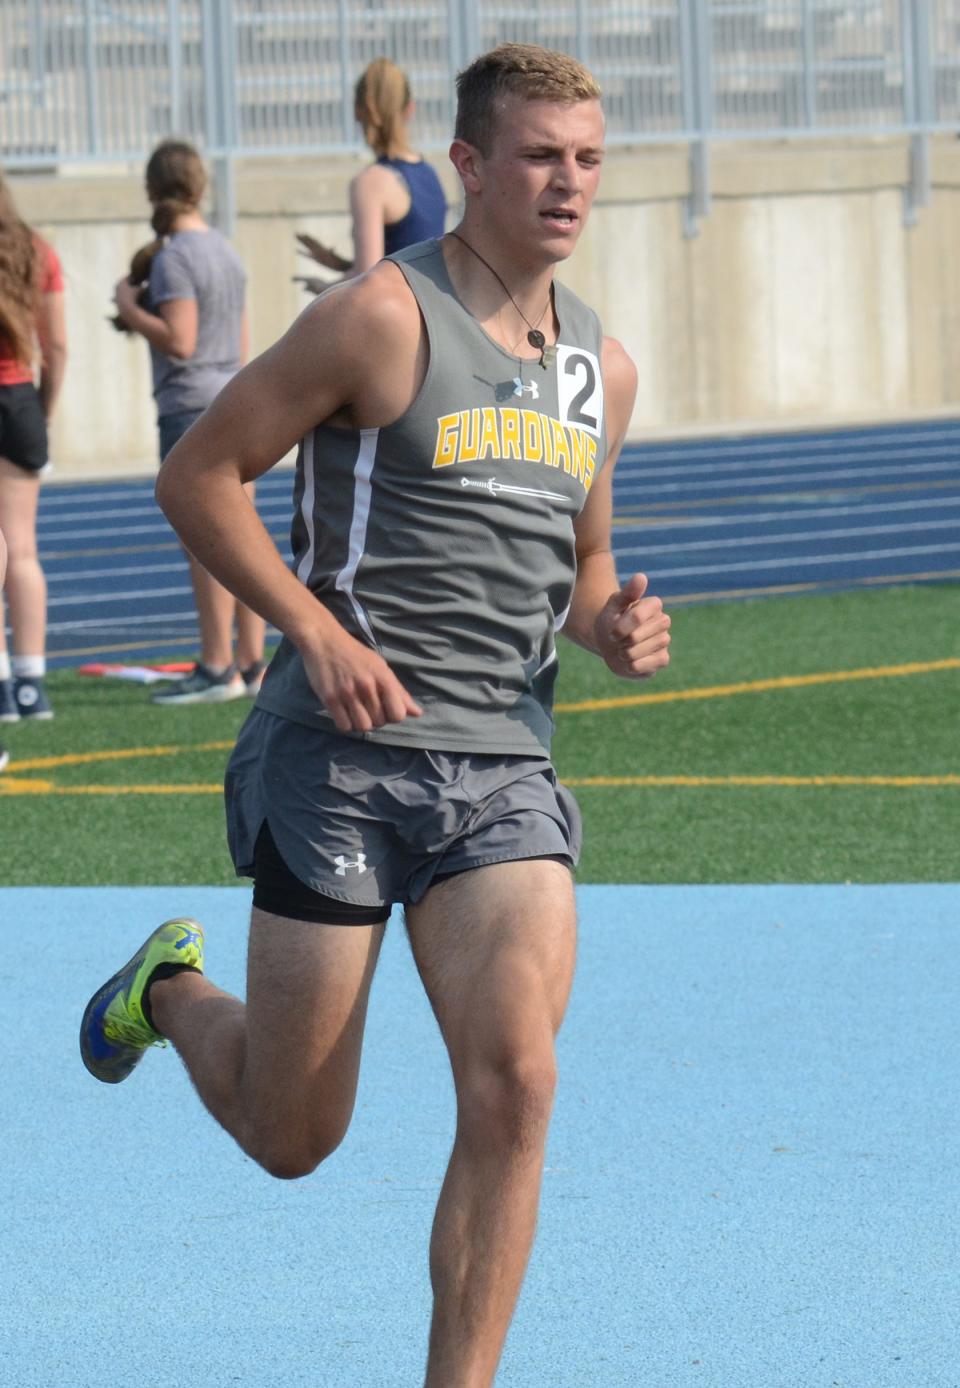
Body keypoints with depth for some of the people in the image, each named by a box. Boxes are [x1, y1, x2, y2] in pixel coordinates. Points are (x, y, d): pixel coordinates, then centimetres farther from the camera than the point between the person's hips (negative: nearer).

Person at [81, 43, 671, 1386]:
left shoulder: (600, 367, 11)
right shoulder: (384, 318, -9)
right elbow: (196, 476, -6)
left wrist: (615, 625, 2)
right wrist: (321, 634, -15)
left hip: (504, 772, 4)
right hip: (343, 760, -4)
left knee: (514, 1085, -17)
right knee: (292, 1137, 5)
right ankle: (173, 989, 39)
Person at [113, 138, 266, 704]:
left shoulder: (173, 258, -12)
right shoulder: (227, 251, 15)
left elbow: (179, 341, -19)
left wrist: (130, 307, -7)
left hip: (192, 405, -8)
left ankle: (218, 667, -7)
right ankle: (252, 663, 11)